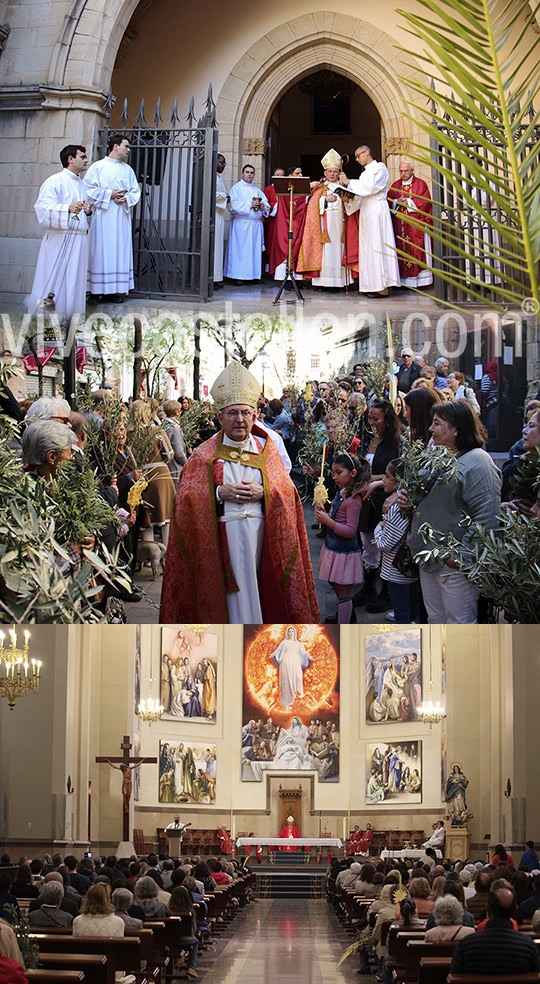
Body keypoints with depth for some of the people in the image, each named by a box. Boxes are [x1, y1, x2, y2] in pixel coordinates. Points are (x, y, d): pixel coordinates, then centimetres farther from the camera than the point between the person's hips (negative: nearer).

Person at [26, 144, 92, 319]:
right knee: (54, 281, -10)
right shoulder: (55, 181, -5)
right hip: (59, 240, -8)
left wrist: (88, 211, 6)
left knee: (75, 283, 5)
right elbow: (43, 208, -17)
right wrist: (68, 208, -31)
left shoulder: (82, 184, 20)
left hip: (79, 238, 8)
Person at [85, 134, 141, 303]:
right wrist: (109, 194, -13)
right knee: (101, 250, -7)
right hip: (103, 217, -4)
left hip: (122, 217, 5)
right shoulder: (98, 167, 2)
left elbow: (135, 191, 15)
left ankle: (115, 290, 0)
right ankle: (97, 290, -5)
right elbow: (88, 189, -4)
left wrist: (127, 198, -7)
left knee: (120, 251, -1)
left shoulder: (128, 169, 17)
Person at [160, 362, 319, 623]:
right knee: (232, 599, -4)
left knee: (259, 590, 2)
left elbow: (287, 491, 8)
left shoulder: (267, 450, 11)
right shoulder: (205, 454, 5)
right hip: (221, 536, -2)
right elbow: (187, 496, 0)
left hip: (260, 533, 2)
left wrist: (262, 492, -11)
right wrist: (219, 493, -14)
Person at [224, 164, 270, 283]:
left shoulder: (257, 190, 21)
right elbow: (233, 205, -8)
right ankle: (238, 276, -9)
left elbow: (267, 205, 17)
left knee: (255, 250, 0)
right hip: (242, 223, -5)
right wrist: (250, 205, -13)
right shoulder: (236, 188, 5)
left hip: (256, 224, 5)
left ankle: (253, 274, 2)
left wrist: (262, 206, -7)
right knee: (241, 250, -8)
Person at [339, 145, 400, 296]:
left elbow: (370, 186, -16)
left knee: (376, 243, -12)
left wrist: (349, 181, -12)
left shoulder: (380, 168, -3)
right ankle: (372, 285, 3)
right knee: (368, 246, 4)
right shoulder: (365, 172, 22)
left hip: (376, 208, -9)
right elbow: (361, 193, 16)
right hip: (365, 209, 9)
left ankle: (381, 287, -15)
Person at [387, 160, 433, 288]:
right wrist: (397, 202, -11)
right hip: (399, 224, 3)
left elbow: (425, 202, -5)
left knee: (417, 251, -7)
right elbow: (388, 202, 9)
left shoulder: (420, 184, 5)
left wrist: (408, 202, -10)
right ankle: (403, 281, -3)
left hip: (416, 224, -3)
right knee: (401, 250, -2)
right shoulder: (395, 185, 15)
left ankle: (420, 280, -7)